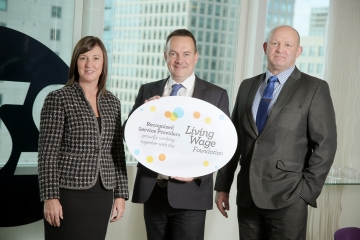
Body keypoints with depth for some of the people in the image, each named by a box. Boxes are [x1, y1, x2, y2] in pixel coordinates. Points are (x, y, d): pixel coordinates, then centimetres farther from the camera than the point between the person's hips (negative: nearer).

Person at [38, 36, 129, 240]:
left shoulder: (112, 102, 10)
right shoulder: (58, 99, -4)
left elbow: (118, 152, 12)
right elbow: (47, 153, -8)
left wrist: (121, 193, 8)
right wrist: (50, 196, -13)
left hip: (102, 196, 4)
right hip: (68, 193, -4)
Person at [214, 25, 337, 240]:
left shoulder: (315, 89, -2)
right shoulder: (248, 86, 12)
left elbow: (325, 144, -6)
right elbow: (233, 139, 12)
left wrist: (307, 192, -11)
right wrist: (223, 186, 9)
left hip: (287, 198, -4)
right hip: (247, 196, 4)